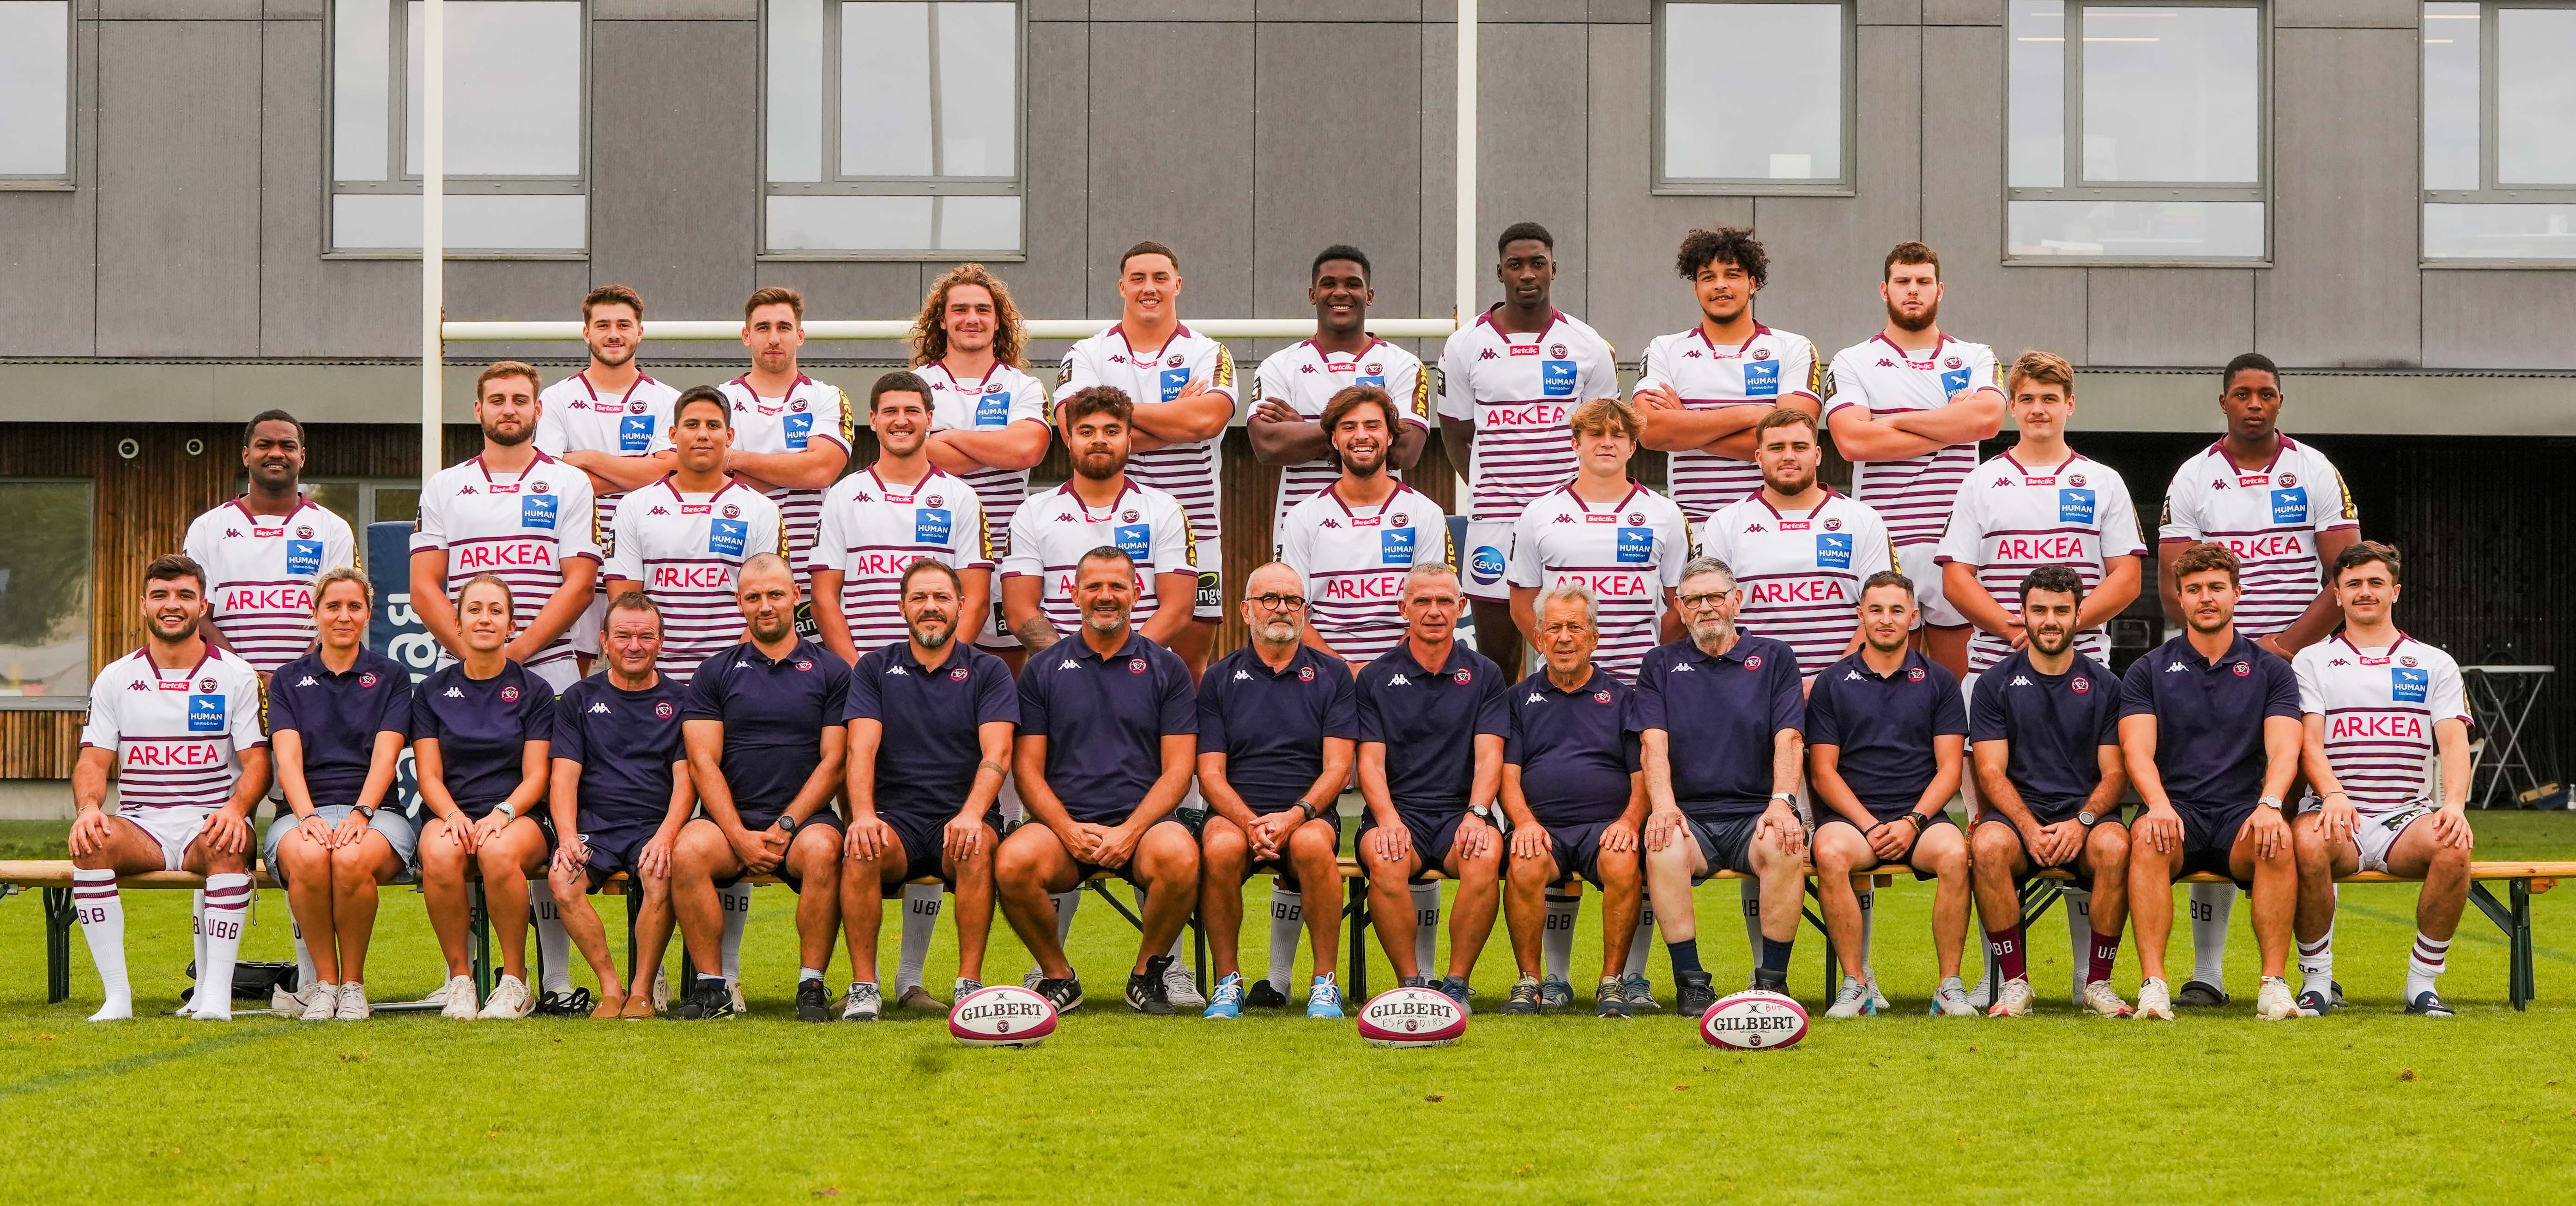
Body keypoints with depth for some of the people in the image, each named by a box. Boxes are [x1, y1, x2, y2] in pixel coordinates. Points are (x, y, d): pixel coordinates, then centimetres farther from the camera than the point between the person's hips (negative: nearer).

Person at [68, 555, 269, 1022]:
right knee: (91, 843, -32)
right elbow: (93, 760, 7)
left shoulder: (236, 676, 6)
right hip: (139, 825, 2)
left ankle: (215, 992, -34)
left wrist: (236, 808, -22)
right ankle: (116, 994, -28)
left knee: (228, 845, -37)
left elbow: (256, 761, 0)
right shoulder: (116, 678, 12)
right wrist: (88, 808, -17)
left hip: (209, 824, -2)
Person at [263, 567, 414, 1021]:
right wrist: (309, 817, -17)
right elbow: (288, 757, 2)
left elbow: (385, 756, 0)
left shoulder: (391, 677, 14)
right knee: (308, 857, -37)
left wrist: (360, 815, -18)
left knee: (353, 859, -37)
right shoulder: (288, 680, 17)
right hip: (304, 810, 1)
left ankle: (353, 984, -17)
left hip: (375, 811, -1)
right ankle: (323, 981, -18)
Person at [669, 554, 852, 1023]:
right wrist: (741, 837, -11)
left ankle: (812, 986, -24)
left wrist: (786, 826, -10)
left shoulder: (830, 671, 9)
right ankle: (712, 985, -21)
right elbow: (704, 762, 3)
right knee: (688, 852, -31)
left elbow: (834, 762, 3)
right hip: (730, 818, 1)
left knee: (822, 851, -35)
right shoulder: (715, 673, 11)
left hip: (805, 816, -1)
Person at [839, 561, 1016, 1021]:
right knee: (860, 850, -32)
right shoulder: (875, 669, 12)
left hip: (962, 820, -1)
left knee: (977, 848, -35)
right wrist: (863, 816, -21)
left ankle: (969, 982, -28)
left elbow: (997, 753, -6)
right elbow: (862, 749, -1)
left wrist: (972, 814, -25)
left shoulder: (988, 671, 9)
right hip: (895, 818, 1)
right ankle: (863, 984, -24)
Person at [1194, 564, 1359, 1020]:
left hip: (1309, 815, 0)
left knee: (1313, 845, -36)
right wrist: (1250, 822, -15)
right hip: (1236, 814, 0)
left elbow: (1337, 768, 2)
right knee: (1221, 847, -35)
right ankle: (1227, 982, -18)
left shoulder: (1332, 675, 11)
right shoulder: (1220, 678, 12)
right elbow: (1210, 773, 4)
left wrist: (1295, 816, -16)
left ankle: (1325, 983, -24)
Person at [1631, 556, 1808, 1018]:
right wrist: (1663, 804, -16)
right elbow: (1653, 743, 3)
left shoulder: (1775, 658, 14)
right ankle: (1690, 982, -26)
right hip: (1689, 815, 0)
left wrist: (1782, 803, -16)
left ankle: (1774, 979, -22)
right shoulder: (1661, 664, 16)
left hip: (1756, 814, 0)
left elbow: (1789, 739, 2)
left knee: (1785, 848, -34)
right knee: (1664, 850, -34)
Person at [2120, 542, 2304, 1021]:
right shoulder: (2149, 671, 12)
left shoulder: (2272, 672, 13)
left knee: (2278, 841, -33)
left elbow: (2283, 750, -2)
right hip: (2176, 812, 0)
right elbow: (2137, 750, -2)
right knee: (2147, 837, -35)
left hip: (2242, 817, 0)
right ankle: (2153, 984, -36)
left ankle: (2274, 985, -28)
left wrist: (2269, 805, -24)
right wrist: (2159, 805, -24)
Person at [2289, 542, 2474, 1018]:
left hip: (2409, 817, 1)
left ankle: (2424, 982, -16)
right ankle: (2316, 979, -18)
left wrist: (2455, 803, -17)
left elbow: (2455, 743, 4)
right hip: (2338, 813, -1)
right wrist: (2332, 794, -22)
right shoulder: (2312, 661, 14)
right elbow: (2309, 742, 0)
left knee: (2453, 846, -34)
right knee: (2308, 842, -37)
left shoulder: (2435, 663, 17)